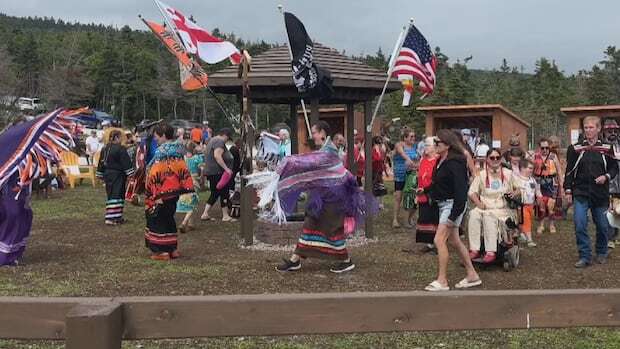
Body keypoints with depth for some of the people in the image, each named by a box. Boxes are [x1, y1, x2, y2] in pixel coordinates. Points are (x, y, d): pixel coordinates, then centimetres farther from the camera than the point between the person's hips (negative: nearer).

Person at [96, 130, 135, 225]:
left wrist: (101, 176, 22)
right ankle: (111, 218, -10)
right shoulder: (120, 149, -14)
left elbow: (101, 163, 15)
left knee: (111, 195, 13)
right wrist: (131, 174, -10)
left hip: (107, 175, 8)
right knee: (117, 195, -6)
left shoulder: (104, 149, 10)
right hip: (118, 176, -8)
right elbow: (126, 163, -15)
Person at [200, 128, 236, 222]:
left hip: (210, 171, 10)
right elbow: (217, 156, -26)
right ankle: (225, 216, 1)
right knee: (224, 193, -3)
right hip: (217, 172, -10)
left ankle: (205, 214, 11)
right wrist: (226, 168, -27)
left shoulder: (212, 140, 20)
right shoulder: (219, 142, -13)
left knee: (215, 193, 13)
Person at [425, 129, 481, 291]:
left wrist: (453, 215, -24)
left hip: (453, 204, -10)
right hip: (443, 204, 10)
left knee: (439, 240, -13)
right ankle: (472, 275, 26)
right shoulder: (441, 161, 9)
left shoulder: (454, 163, -19)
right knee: (455, 241, 15)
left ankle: (442, 281, -6)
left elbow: (461, 191, -22)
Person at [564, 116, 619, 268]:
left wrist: (606, 177, -10)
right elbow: (569, 171, 4)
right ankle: (585, 256, -1)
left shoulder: (606, 149, 3)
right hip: (580, 193, -1)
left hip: (601, 194, 1)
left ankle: (601, 253, 31)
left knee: (602, 225, 10)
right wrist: (568, 190, -2)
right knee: (579, 225, -11)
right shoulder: (575, 149, 2)